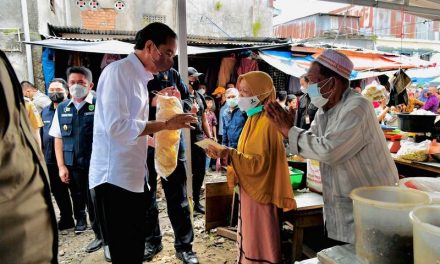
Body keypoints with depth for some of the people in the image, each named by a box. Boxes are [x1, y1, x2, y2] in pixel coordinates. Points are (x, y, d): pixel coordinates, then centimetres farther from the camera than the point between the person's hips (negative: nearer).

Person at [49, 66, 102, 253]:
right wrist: (61, 166, 3)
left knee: (96, 202, 6)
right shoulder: (61, 109, 7)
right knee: (78, 199, 17)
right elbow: (58, 139, 9)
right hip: (72, 166, 4)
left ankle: (103, 235, 26)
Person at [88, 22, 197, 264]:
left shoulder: (139, 77, 16)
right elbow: (117, 126, -23)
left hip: (134, 177, 9)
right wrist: (166, 124, -18)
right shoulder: (118, 71, -12)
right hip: (114, 178, -9)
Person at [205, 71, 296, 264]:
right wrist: (224, 152, 0)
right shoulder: (254, 118, 11)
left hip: (260, 191, -9)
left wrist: (228, 154, -28)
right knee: (250, 238, 20)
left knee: (260, 243, 5)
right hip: (250, 189, 9)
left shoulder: (266, 121, -19)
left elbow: (259, 161, -24)